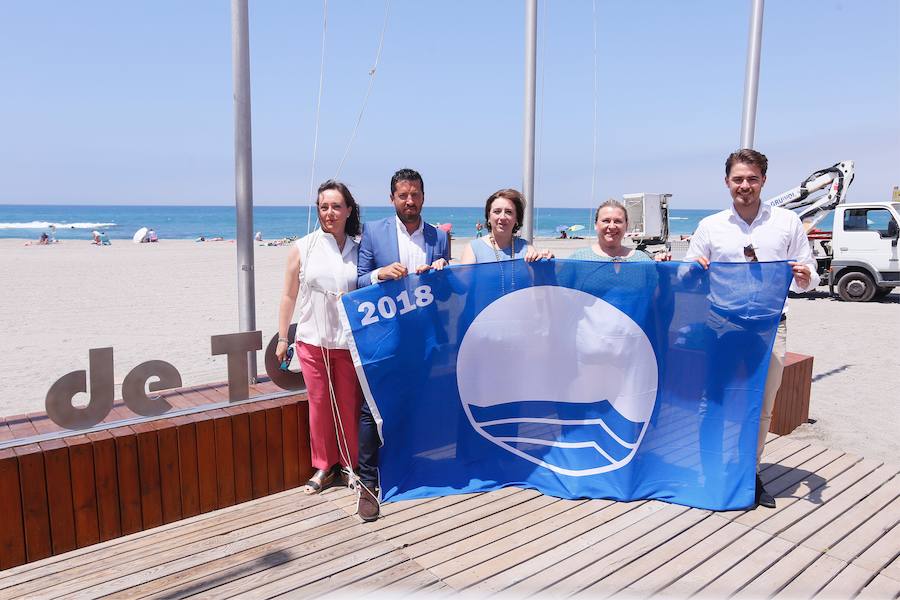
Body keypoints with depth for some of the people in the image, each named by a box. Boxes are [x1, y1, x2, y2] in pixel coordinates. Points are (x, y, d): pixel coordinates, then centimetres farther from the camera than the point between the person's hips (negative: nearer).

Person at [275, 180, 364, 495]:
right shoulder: (302, 248, 0)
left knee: (349, 405, 6)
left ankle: (352, 464, 24)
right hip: (312, 340, 0)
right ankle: (324, 466, 24)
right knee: (319, 404, 7)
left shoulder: (359, 250, 1)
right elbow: (289, 296, 5)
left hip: (349, 341, 0)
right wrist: (282, 338, 7)